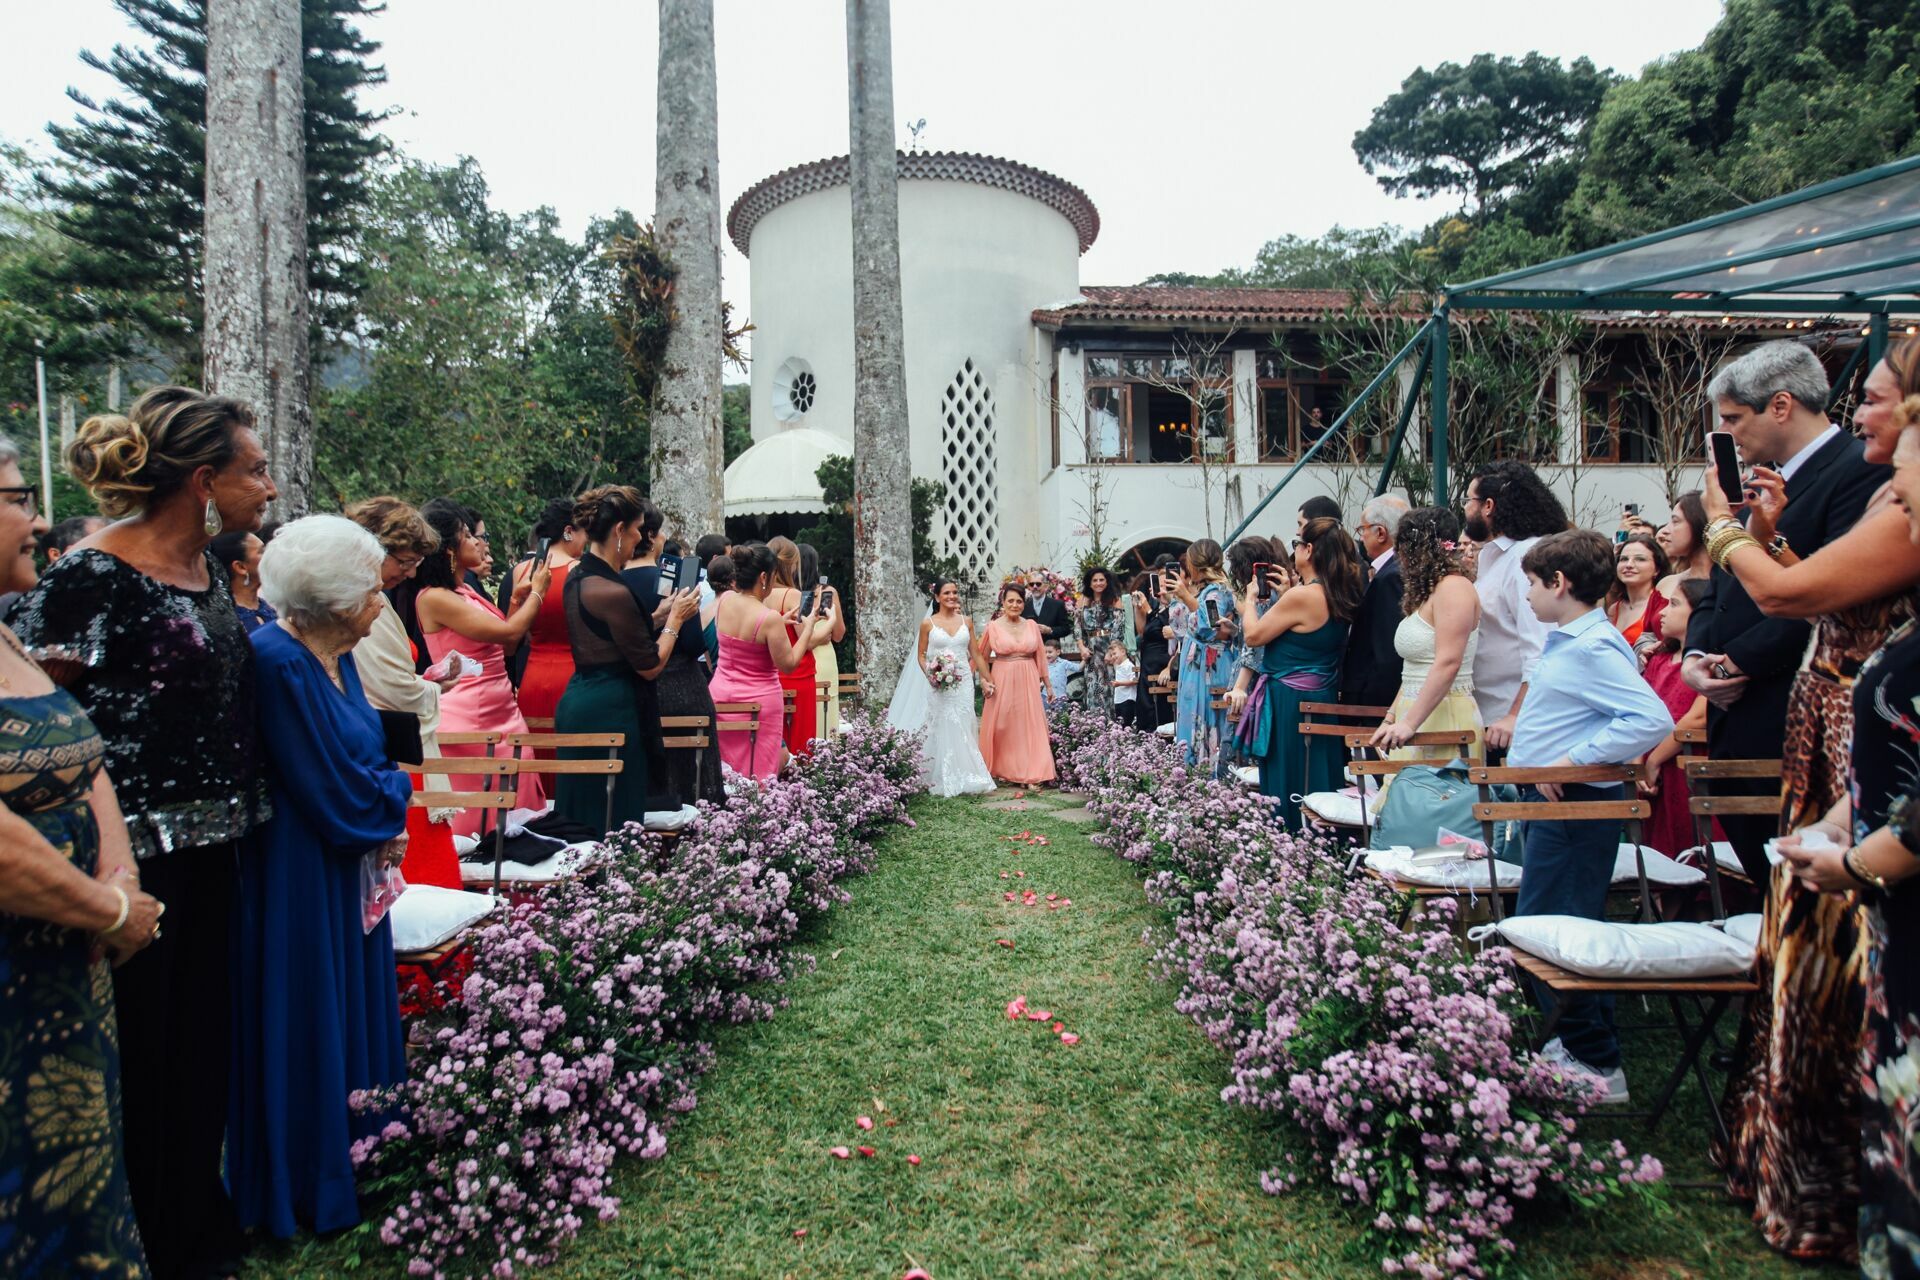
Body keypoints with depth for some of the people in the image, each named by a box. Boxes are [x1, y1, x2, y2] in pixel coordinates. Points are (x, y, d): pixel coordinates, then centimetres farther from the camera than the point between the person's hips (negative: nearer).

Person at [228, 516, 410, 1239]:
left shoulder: (335, 656, 6)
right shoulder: (279, 662, -22)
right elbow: (331, 790, -22)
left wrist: (384, 816, -3)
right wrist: (390, 813, -4)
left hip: (351, 867, 9)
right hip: (302, 876, -9)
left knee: (353, 1011, 18)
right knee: (308, 1026, 5)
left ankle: (353, 1147, 34)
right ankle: (311, 1184, 22)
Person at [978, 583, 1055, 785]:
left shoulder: (1032, 625, 5)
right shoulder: (993, 627, -2)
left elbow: (1040, 656, 8)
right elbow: (981, 656, 4)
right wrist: (987, 681, -4)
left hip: (1028, 682, 2)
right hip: (1003, 682, -2)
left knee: (1029, 727, 1)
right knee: (1002, 728, 5)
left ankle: (1030, 774, 6)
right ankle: (1002, 770, 20)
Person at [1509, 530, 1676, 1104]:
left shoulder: (1594, 647, -18)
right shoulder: (1566, 642, 14)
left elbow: (1652, 719, -28)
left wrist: (1572, 761, -26)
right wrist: (1521, 730, 14)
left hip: (1573, 805, -10)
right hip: (1549, 801, 10)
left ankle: (1597, 1064, 7)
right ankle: (1582, 1041, 31)